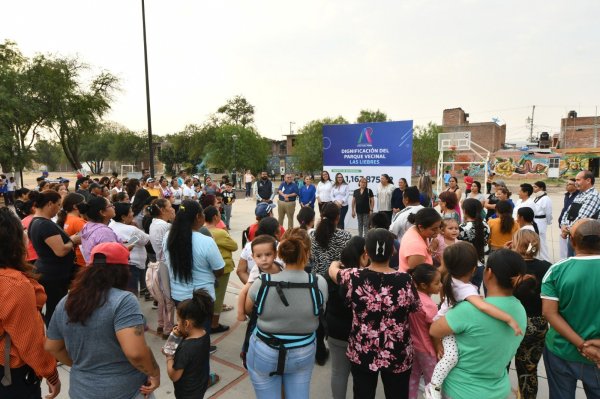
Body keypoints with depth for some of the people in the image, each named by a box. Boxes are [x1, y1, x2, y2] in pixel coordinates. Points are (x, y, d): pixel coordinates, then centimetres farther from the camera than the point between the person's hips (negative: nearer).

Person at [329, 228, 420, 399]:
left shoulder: (354, 277, -18)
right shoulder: (405, 281, -19)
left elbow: (332, 270, 4)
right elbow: (415, 308, 0)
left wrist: (335, 263, 26)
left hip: (362, 353, 0)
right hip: (398, 356, 0)